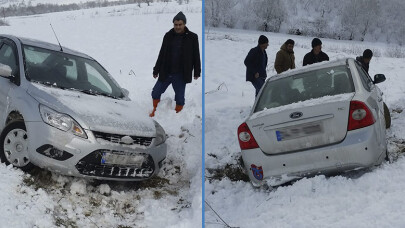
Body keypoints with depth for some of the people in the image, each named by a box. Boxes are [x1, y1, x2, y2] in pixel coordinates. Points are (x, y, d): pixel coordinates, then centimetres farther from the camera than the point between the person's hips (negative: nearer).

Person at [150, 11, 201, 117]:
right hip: (166, 72, 3)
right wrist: (156, 70, 10)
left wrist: (197, 72, 0)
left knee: (179, 97, 4)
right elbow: (162, 54, 10)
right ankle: (155, 111, 30)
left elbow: (196, 56, 1)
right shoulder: (168, 36, 4)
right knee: (156, 92, 8)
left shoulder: (192, 37, -4)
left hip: (180, 75, -3)